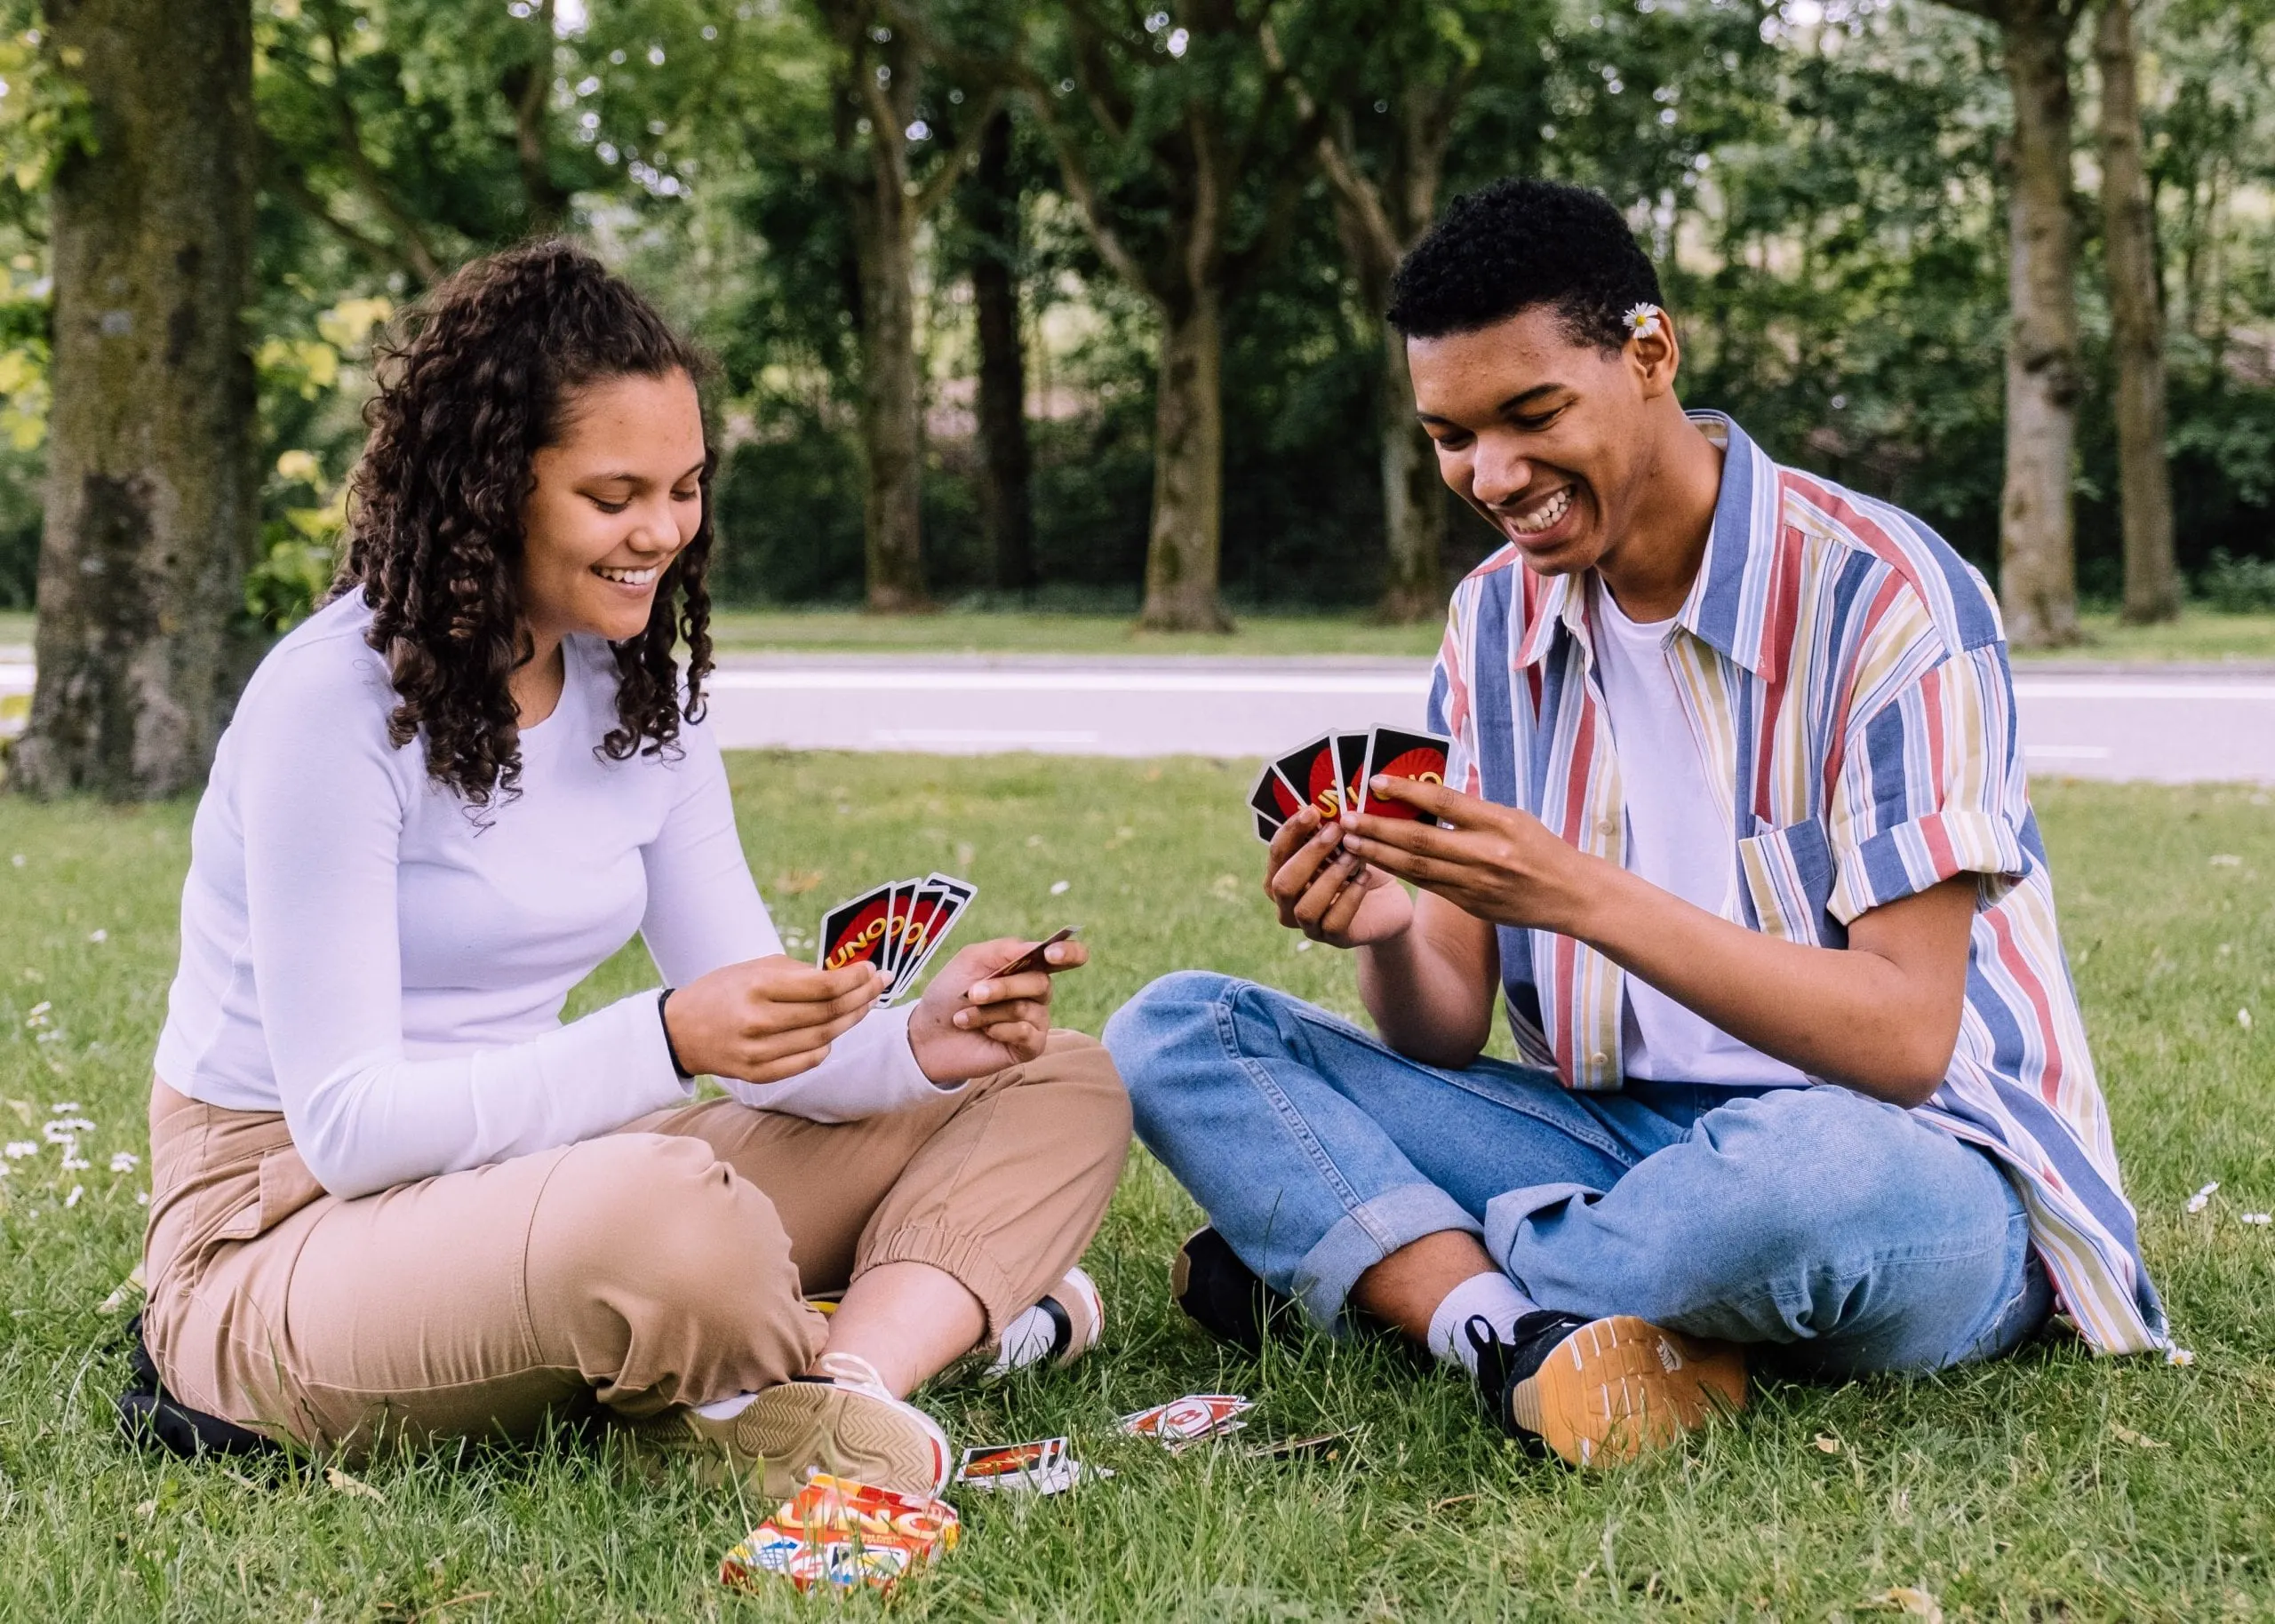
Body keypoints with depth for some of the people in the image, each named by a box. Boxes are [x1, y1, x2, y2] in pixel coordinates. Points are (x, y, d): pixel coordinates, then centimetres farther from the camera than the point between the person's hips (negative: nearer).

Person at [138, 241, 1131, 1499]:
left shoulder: (641, 694, 5)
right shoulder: (334, 700, -17)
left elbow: (752, 1040, 6)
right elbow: (347, 1124, -22)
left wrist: (919, 1043, -16)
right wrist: (665, 1040, -33)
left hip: (530, 1181, 8)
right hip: (287, 1238, -8)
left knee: (1060, 1090, 1)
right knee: (665, 1207, -41)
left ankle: (852, 1372, -24)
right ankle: (929, 1304, -9)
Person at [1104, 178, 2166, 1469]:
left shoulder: (1881, 594, -14)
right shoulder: (1497, 617, 5)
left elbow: (1905, 1038, -21)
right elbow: (1451, 1033, 3)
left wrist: (1586, 897, -29)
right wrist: (1388, 935, -20)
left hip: (1919, 1175, -5)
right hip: (1624, 1148, 6)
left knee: (1817, 1174, -43)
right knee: (1176, 1034, -7)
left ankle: (1367, 1265, -15)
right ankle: (1529, 1340, -28)